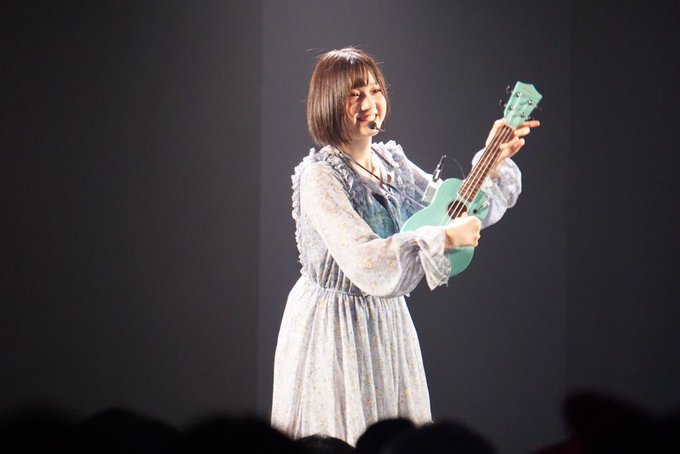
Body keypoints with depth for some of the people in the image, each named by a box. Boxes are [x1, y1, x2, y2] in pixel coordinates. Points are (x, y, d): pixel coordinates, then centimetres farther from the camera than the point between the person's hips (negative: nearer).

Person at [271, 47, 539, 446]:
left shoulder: (390, 160, 5)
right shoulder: (319, 176, -18)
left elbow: (458, 211, 9)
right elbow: (363, 261, -28)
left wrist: (495, 161, -4)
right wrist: (445, 238, -27)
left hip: (389, 320, 7)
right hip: (335, 323, -7)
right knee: (344, 442, -2)